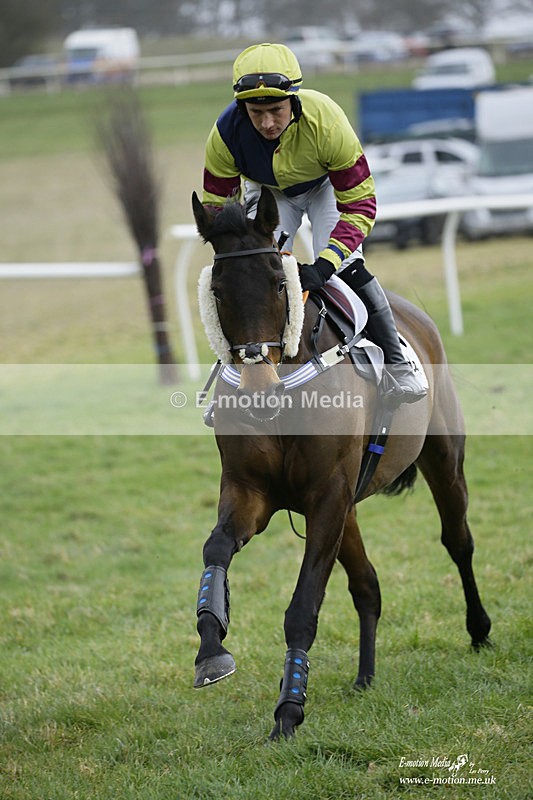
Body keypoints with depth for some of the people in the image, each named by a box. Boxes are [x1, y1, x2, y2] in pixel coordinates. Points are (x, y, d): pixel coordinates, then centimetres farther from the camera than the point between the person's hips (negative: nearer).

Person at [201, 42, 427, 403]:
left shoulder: (326, 122, -40)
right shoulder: (226, 133, -33)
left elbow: (360, 205, -35)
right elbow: (215, 205, -19)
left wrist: (324, 264, -46)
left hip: (326, 184, -2)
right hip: (267, 191, 2)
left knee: (346, 266, -19)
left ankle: (396, 361, -3)